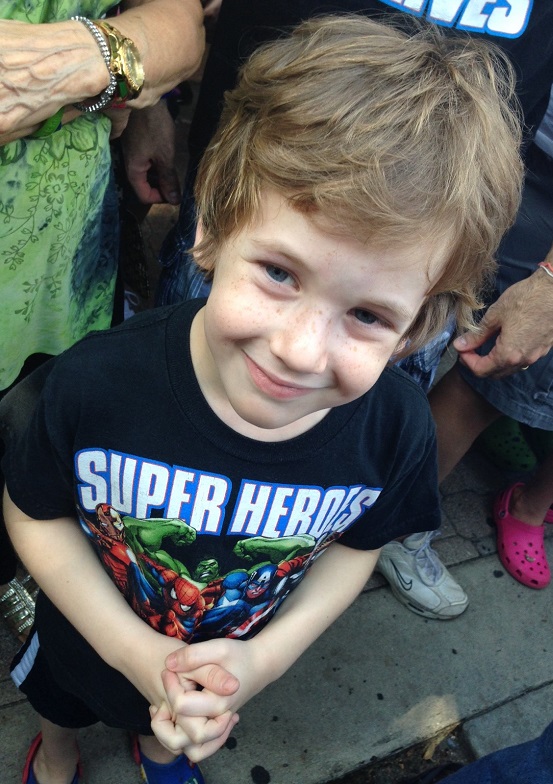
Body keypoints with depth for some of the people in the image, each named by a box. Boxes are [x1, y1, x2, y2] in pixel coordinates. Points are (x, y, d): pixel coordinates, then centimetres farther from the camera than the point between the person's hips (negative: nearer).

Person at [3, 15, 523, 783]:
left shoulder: (397, 429, -32)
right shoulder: (97, 382, -39)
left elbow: (355, 546, -12)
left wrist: (265, 657, -22)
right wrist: (136, 652, -25)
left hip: (234, 656, 1)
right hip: (87, 635, 0)